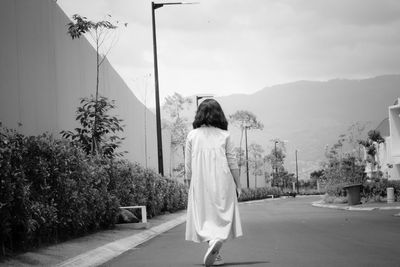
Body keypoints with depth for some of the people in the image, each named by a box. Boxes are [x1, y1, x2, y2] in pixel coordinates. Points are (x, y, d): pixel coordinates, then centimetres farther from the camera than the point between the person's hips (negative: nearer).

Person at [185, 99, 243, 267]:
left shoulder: (192, 136, 2)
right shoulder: (224, 135, 1)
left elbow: (188, 165, 4)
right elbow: (232, 163, 2)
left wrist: (189, 184, 14)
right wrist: (238, 185, 9)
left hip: (200, 183, 1)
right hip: (222, 182, 0)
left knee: (205, 216, 4)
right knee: (223, 214, 6)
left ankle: (213, 247, -9)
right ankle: (217, 240, -18)